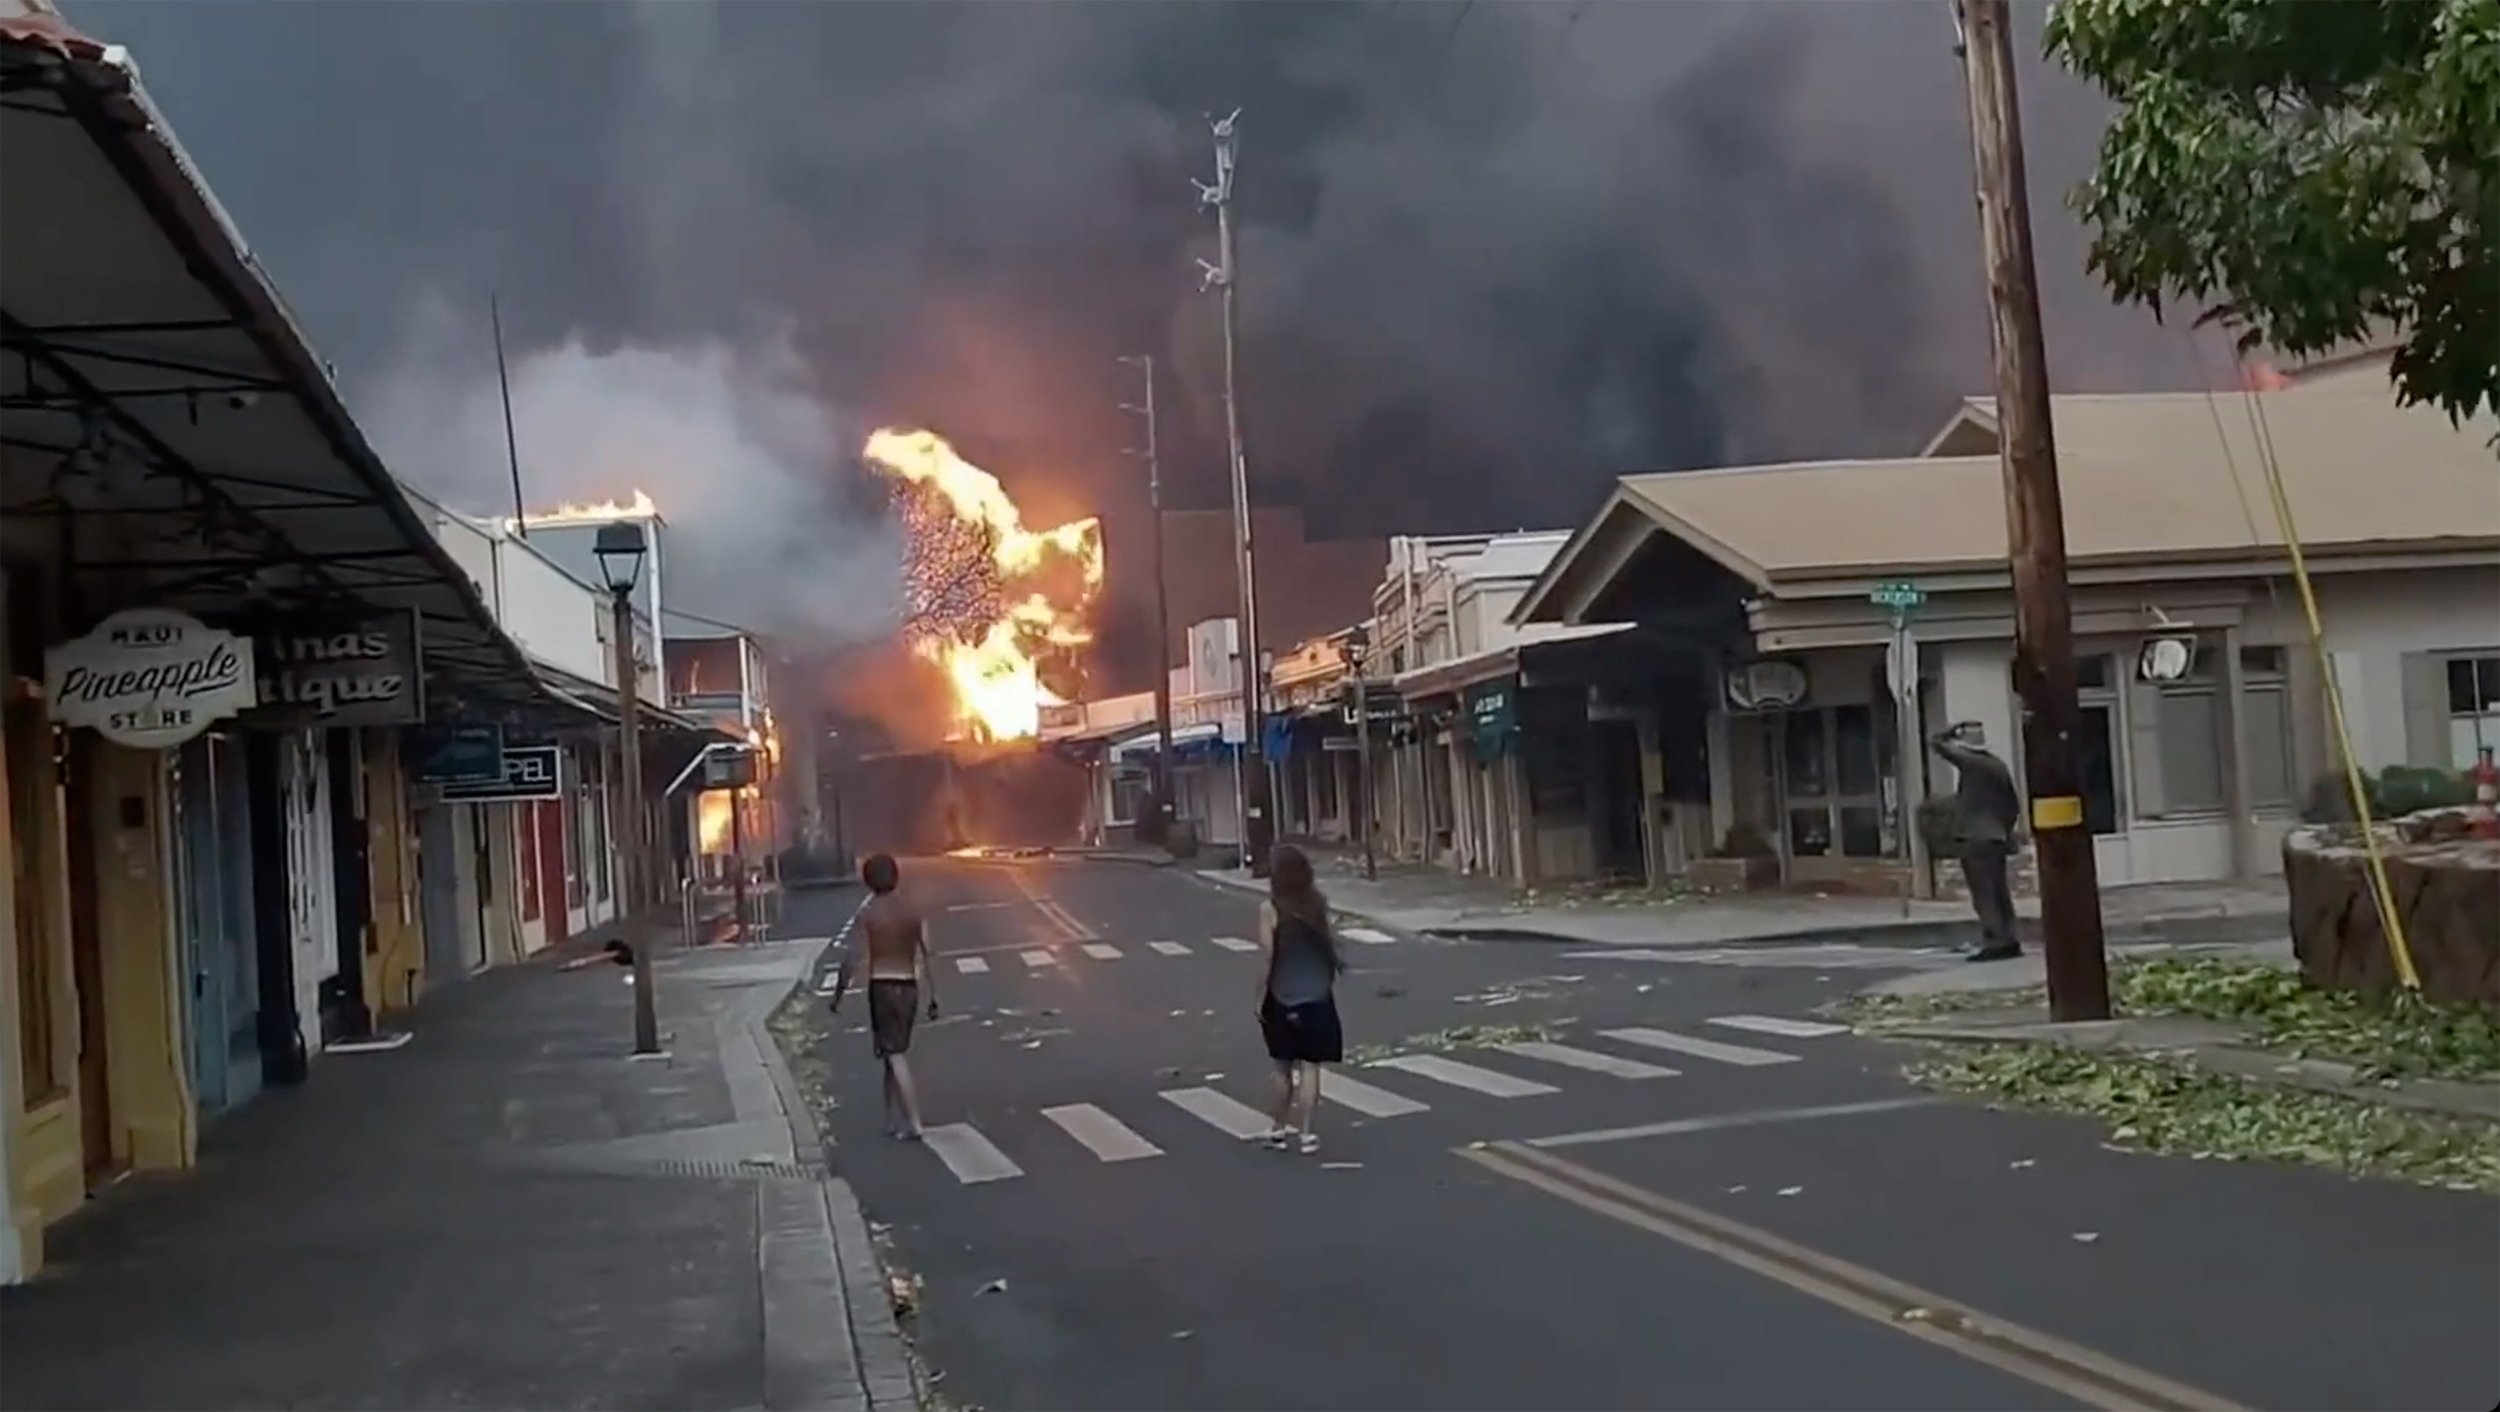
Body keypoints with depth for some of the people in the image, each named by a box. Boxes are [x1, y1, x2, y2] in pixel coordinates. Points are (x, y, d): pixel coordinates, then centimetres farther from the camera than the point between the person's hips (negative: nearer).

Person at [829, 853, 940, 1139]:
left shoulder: (867, 914, -7)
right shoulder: (913, 911, 4)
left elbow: (851, 958, -10)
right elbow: (927, 956, 3)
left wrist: (838, 995, 0)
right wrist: (933, 996, 7)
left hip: (882, 987, -4)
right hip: (909, 987, 4)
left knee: (896, 1057, -4)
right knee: (896, 1053, 16)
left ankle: (914, 1125, -9)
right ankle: (893, 1121, 19)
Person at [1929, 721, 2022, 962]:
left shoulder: (1969, 761, -11)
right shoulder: (1998, 766, 13)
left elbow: (1936, 744, -9)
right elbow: (2014, 802, 16)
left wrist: (1951, 732, 6)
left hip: (1976, 838, -8)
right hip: (1997, 837, 8)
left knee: (1984, 894, -7)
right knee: (1999, 893, 13)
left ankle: (1995, 943, -10)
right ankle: (2008, 940, 15)